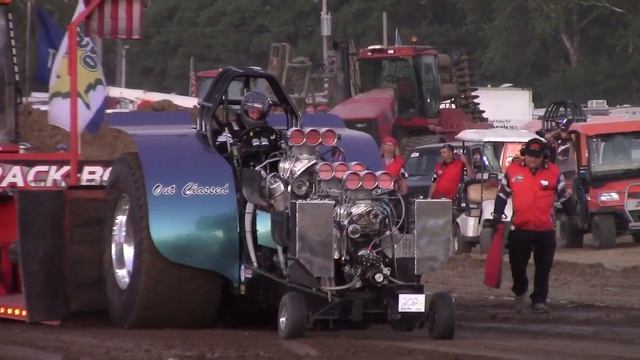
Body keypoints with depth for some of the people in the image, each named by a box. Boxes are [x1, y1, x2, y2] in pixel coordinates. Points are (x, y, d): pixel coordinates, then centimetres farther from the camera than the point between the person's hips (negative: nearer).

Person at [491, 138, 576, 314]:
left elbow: (564, 197, 11)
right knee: (517, 264, 6)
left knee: (543, 268, 0)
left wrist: (573, 216, 13)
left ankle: (539, 300, 8)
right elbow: (503, 194, 11)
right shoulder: (513, 171, 1)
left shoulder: (554, 172, 1)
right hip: (520, 228, 0)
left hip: (545, 230, 0)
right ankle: (520, 293, 32)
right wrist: (498, 214, 4)